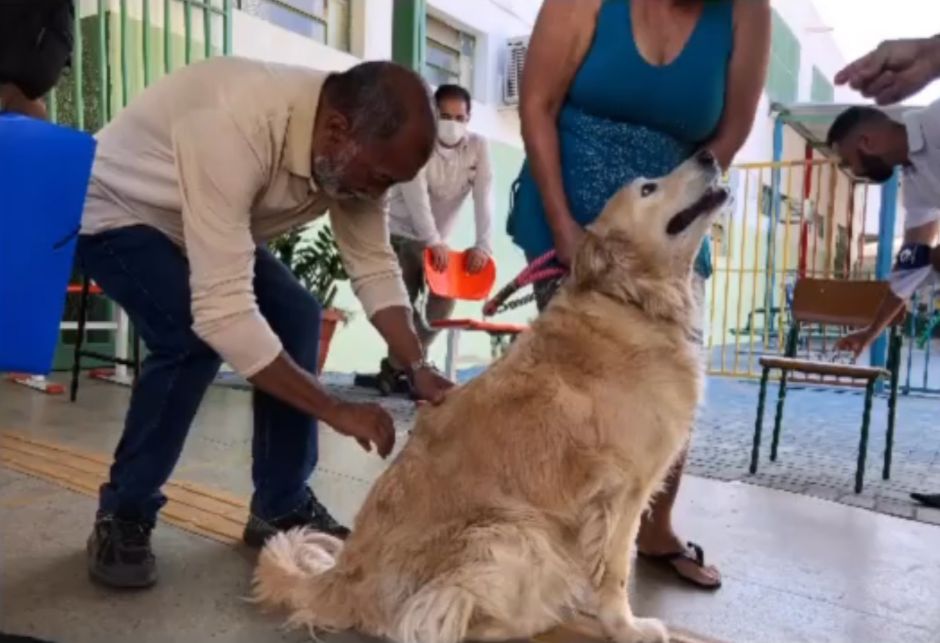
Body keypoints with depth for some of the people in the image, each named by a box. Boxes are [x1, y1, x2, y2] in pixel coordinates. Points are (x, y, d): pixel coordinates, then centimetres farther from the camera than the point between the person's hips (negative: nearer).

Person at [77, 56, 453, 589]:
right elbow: (222, 311, -44)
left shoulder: (359, 146, -19)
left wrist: (420, 369, -26)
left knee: (297, 315, -10)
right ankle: (123, 514, -5)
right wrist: (337, 410, -40)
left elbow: (375, 267, -14)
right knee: (193, 337, -29)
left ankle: (281, 507, 5)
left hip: (208, 220, 7)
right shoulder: (235, 129, -42)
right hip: (112, 211, -6)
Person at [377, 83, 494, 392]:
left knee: (445, 297, -8)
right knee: (402, 301, -16)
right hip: (398, 233, -4)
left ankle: (398, 365, 6)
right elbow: (416, 195, -30)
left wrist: (483, 245, -32)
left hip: (436, 240, 4)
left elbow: (484, 198, -17)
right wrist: (434, 242, -44)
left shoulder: (478, 147, -6)